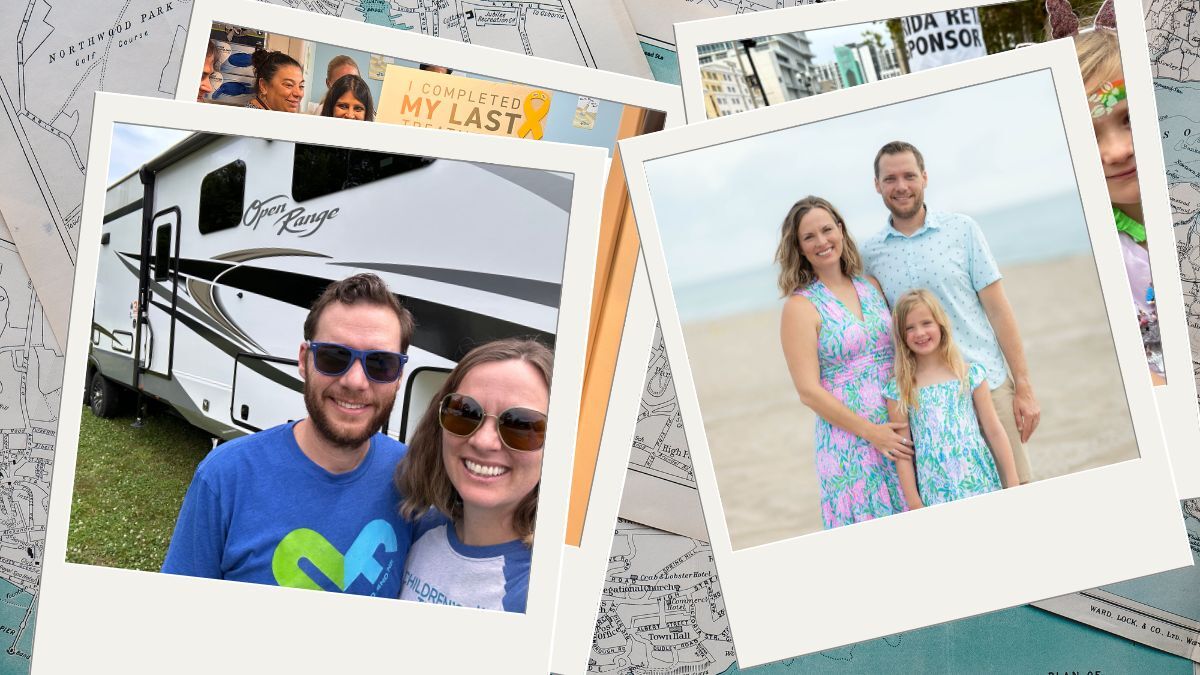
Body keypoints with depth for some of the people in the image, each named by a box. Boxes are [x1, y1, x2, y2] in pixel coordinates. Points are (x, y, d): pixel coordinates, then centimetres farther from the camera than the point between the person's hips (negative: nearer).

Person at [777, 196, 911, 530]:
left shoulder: (871, 286, 9)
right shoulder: (801, 307, -7)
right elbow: (809, 391, -11)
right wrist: (871, 432, -14)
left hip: (901, 431, 5)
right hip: (849, 438, -5)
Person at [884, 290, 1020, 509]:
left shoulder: (970, 375, 1)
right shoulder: (898, 390, -2)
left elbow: (995, 432, 4)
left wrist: (1013, 485, 3)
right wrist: (914, 505, -3)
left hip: (982, 484, 1)